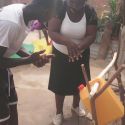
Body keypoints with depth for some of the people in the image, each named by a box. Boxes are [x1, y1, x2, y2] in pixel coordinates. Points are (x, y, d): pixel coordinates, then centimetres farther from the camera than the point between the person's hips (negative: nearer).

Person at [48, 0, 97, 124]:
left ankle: (75, 106, 46)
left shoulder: (90, 12, -16)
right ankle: (59, 112, 31)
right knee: (60, 84, 8)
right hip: (60, 54, -2)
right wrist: (68, 42, -43)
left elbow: (91, 36, -17)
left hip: (81, 55, 2)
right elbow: (52, 32, -26)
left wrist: (78, 47, -35)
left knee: (79, 82, 18)